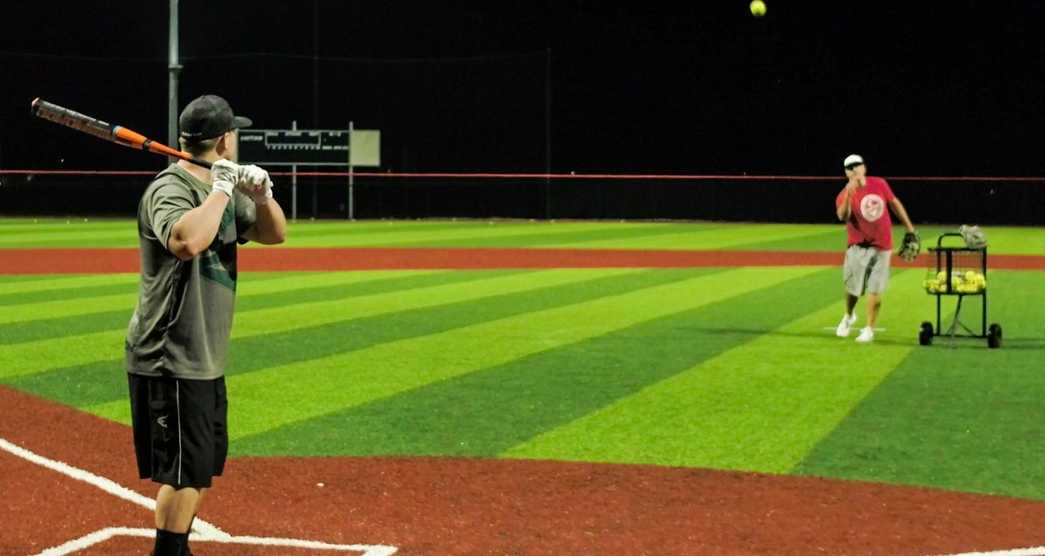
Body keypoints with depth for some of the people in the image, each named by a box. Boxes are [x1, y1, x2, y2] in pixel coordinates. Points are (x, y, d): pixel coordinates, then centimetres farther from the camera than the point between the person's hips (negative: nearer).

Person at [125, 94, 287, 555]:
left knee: (204, 465, 18)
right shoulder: (170, 189, -18)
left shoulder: (221, 190, 11)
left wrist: (261, 195, -6)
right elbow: (187, 241, -39)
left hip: (205, 361, 10)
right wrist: (222, 189, -27)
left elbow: (273, 234, 14)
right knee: (183, 472, -8)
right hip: (170, 362, -10)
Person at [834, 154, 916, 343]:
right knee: (853, 287, 4)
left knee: (875, 290, -1)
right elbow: (842, 216, -29)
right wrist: (848, 195, -43)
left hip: (882, 247, 1)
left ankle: (869, 329, 8)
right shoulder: (844, 195, -10)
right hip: (858, 248, -1)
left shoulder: (879, 184, -2)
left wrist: (909, 228, 12)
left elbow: (894, 203, 11)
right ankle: (849, 316, 34)